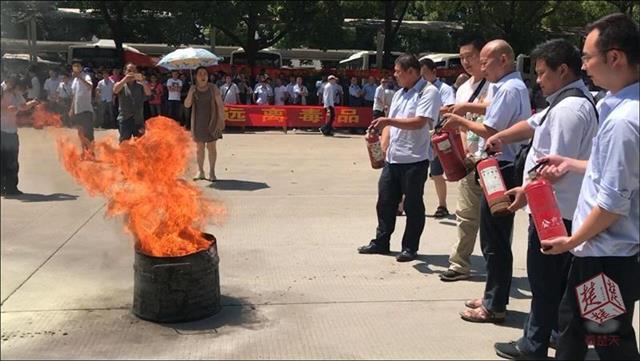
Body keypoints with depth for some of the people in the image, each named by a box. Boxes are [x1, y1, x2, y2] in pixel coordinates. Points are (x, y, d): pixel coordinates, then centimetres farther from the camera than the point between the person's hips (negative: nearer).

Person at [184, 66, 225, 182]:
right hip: (198, 121, 3)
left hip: (211, 120, -2)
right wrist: (191, 93, -15)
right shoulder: (193, 88, 4)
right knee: (199, 147, 6)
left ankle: (212, 172, 5)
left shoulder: (213, 88, -3)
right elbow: (187, 105, 0)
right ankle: (200, 171, 14)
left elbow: (220, 105, -4)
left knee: (211, 146, 0)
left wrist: (222, 120, -10)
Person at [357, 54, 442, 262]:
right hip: (392, 159, 8)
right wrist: (383, 148, 8)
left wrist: (389, 121, -25)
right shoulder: (399, 94, 18)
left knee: (413, 206, 4)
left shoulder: (428, 92, -10)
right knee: (385, 202, 12)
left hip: (414, 160, -8)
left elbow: (420, 122, -22)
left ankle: (410, 248, 15)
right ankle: (381, 242, 24)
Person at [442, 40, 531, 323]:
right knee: (496, 239, 17)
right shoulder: (515, 87, 15)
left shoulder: (509, 89, -16)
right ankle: (494, 297, 28)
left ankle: (494, 305, 8)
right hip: (501, 167, 10)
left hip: (500, 171, -10)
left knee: (494, 241, -2)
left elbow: (490, 131, -18)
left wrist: (461, 122, -5)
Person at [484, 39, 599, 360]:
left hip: (554, 209, -10)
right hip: (561, 207, 10)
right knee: (558, 278, 20)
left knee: (543, 278, 1)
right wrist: (501, 137, 6)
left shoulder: (570, 108, -20)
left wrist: (527, 191, -17)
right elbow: (534, 124, 21)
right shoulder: (570, 101, 13)